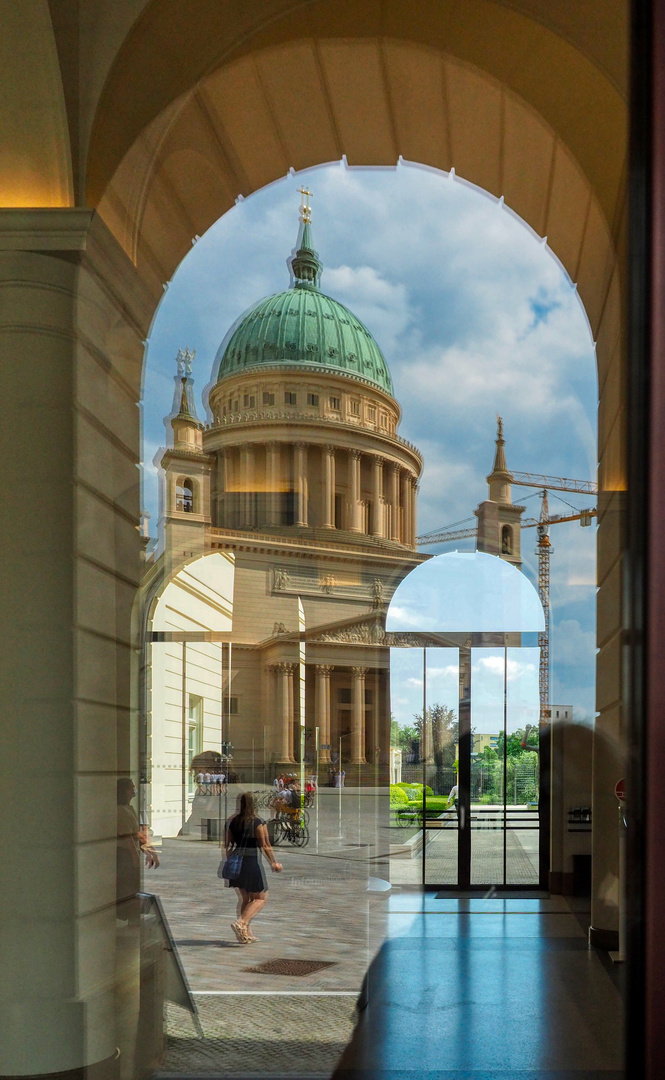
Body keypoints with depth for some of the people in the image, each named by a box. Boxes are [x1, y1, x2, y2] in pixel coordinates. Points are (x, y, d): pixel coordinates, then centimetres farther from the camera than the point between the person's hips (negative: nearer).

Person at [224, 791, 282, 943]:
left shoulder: (233, 821, 4)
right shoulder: (258, 823, -11)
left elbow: (228, 846, 8)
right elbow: (265, 846, -10)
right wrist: (274, 863, 1)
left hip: (236, 862, 6)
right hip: (252, 862, -6)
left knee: (244, 899, 17)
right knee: (260, 898, 7)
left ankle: (246, 933, 15)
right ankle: (241, 922, -13)